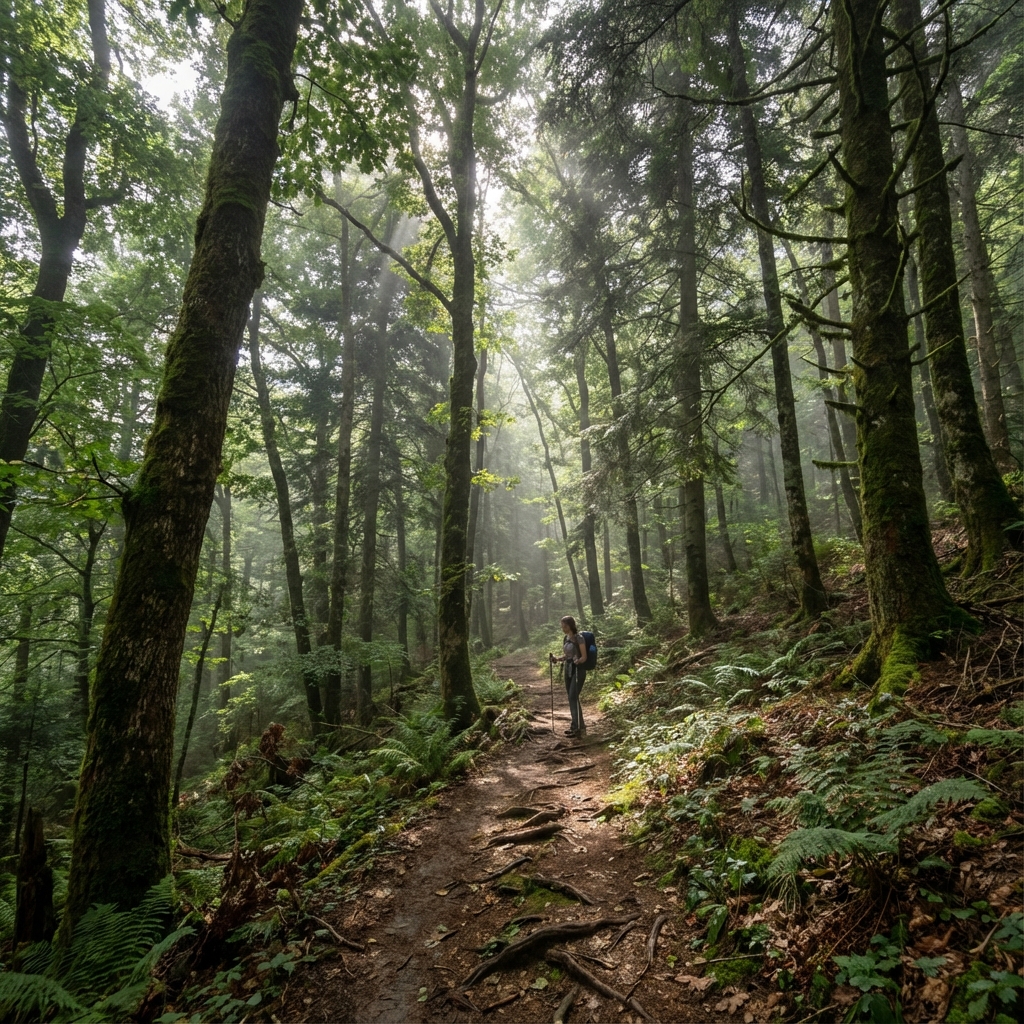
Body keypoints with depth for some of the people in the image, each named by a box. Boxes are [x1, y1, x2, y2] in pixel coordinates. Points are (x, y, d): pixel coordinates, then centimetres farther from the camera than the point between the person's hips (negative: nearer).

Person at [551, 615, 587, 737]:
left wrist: (578, 661, -33)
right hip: (568, 669, 8)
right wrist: (557, 659, 1)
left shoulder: (579, 638, -12)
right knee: (571, 698, 10)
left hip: (578, 670, -8)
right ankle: (575, 725, 18)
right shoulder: (565, 638, 10)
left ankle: (579, 727, -9)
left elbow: (584, 657, -13)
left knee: (573, 697, -13)